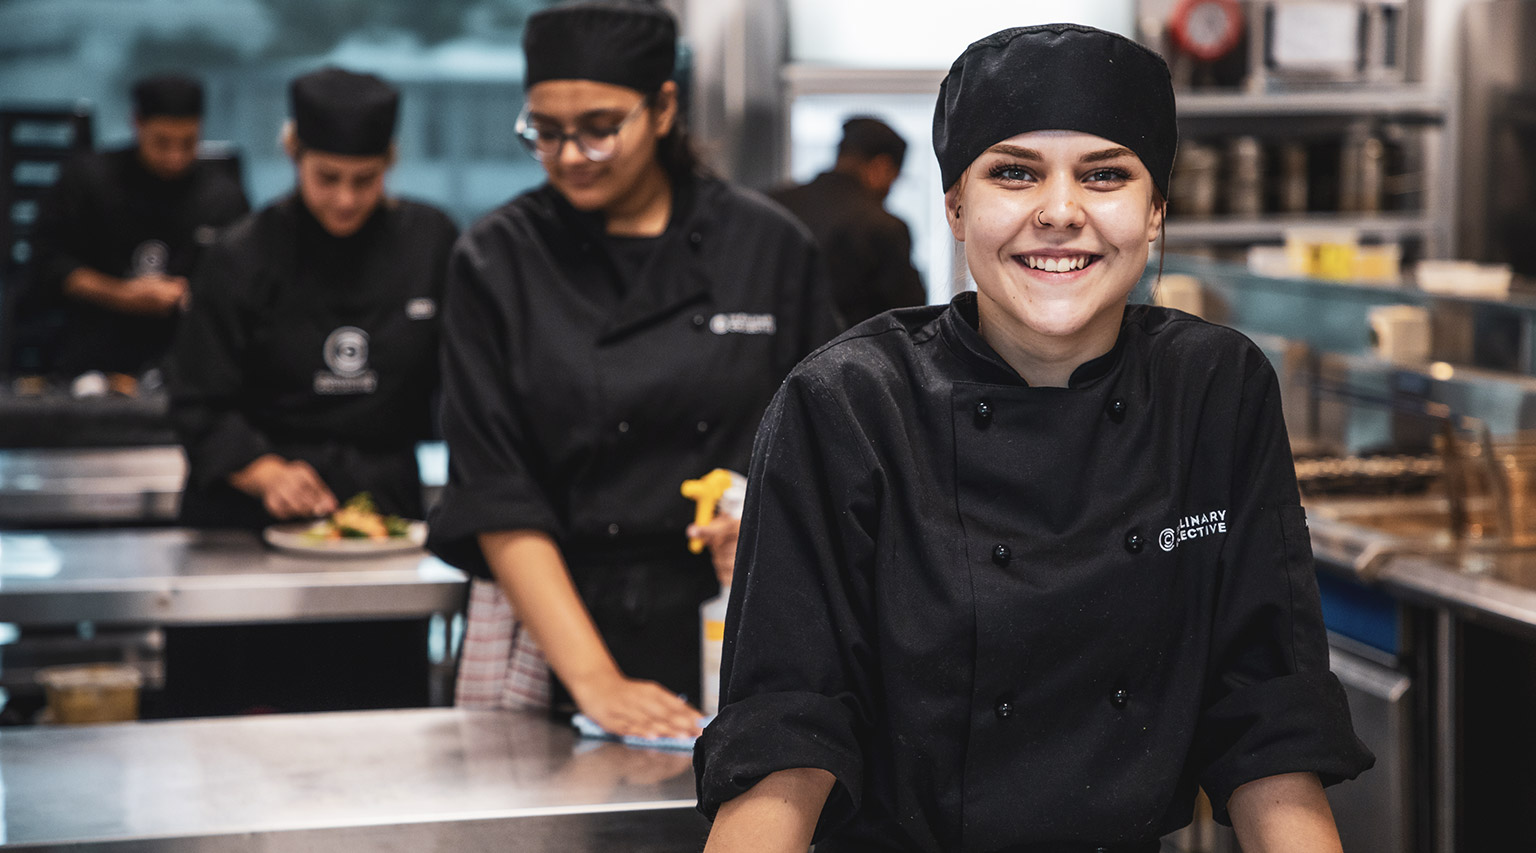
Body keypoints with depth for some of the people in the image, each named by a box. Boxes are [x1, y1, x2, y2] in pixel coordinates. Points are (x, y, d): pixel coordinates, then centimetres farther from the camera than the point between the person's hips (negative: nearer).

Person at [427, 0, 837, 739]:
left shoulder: (768, 247, 2)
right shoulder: (498, 262, -3)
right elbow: (497, 498, -9)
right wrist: (593, 677, -17)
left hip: (727, 638, 1)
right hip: (549, 622, -1)